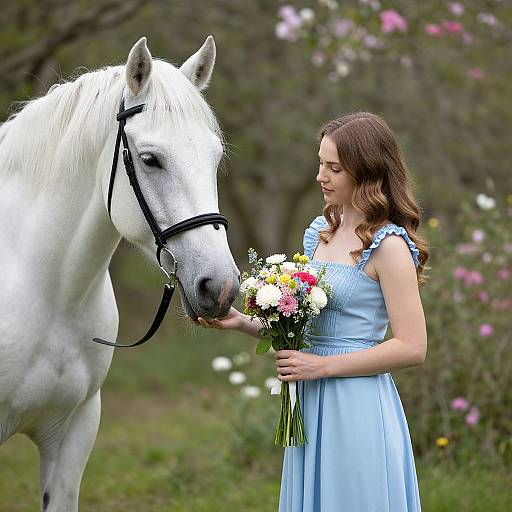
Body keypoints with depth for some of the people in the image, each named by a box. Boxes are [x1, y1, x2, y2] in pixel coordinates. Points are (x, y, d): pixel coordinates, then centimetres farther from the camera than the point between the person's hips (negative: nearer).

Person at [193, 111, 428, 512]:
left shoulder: (388, 246, -12)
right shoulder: (321, 231, 11)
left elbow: (412, 348, -17)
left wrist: (323, 365, -16)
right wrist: (241, 323, 1)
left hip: (357, 405, -7)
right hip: (311, 404, 7)